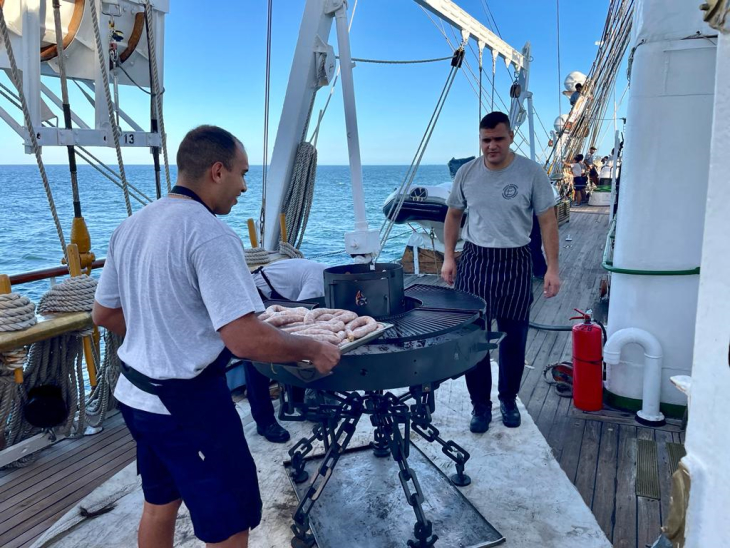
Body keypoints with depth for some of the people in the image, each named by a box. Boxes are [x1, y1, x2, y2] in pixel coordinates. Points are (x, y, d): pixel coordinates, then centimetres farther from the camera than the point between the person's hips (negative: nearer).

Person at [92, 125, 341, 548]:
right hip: (188, 404, -9)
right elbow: (247, 341, -30)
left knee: (161, 502, 27)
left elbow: (105, 314, 12)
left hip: (135, 395, 9)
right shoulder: (210, 235, -24)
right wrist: (313, 349, -15)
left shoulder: (131, 226, 3)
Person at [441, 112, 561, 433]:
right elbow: (454, 215, 11)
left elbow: (547, 221, -4)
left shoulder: (531, 173, -7)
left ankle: (509, 400, 30)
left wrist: (552, 268, -9)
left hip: (515, 264, -1)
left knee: (513, 338, 9)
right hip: (474, 262, 2)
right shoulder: (467, 173, 1)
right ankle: (480, 405, 17)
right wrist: (448, 257, 4)